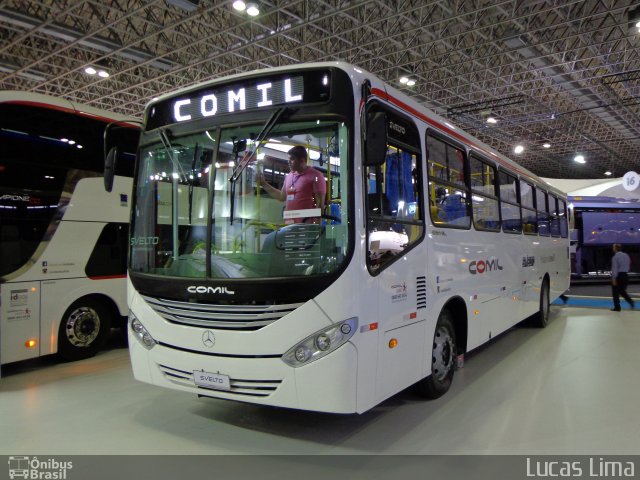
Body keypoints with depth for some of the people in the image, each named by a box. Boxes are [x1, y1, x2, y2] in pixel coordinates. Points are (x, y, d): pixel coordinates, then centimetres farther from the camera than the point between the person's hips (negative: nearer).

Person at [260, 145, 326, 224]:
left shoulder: (315, 176, -4)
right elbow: (282, 196, 29)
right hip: (288, 223, 7)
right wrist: (264, 184, 26)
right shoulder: (289, 176, 18)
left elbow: (320, 204, -8)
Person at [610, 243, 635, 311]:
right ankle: (631, 302, -1)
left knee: (615, 292, 4)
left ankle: (617, 307, 8)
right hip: (625, 275, 7)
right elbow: (629, 265, 14)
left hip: (618, 275, -7)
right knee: (622, 291, 20)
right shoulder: (626, 256, 9)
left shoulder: (615, 257, -14)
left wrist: (614, 278, -19)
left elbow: (614, 268, -18)